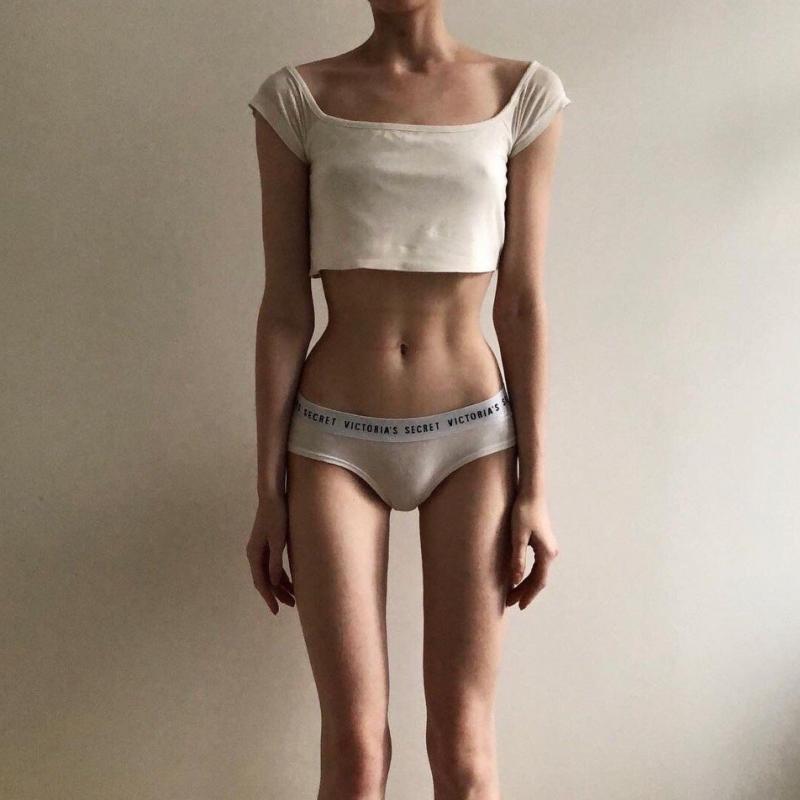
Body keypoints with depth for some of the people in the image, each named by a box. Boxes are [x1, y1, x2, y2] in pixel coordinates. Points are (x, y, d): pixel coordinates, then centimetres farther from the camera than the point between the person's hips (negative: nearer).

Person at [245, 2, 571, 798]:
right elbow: (284, 307, 0)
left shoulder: (523, 93, 2)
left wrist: (534, 486, -2)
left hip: (471, 436, 1)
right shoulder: (297, 98, 1)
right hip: (335, 440, 0)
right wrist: (268, 491, -1)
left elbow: (522, 303, 0)